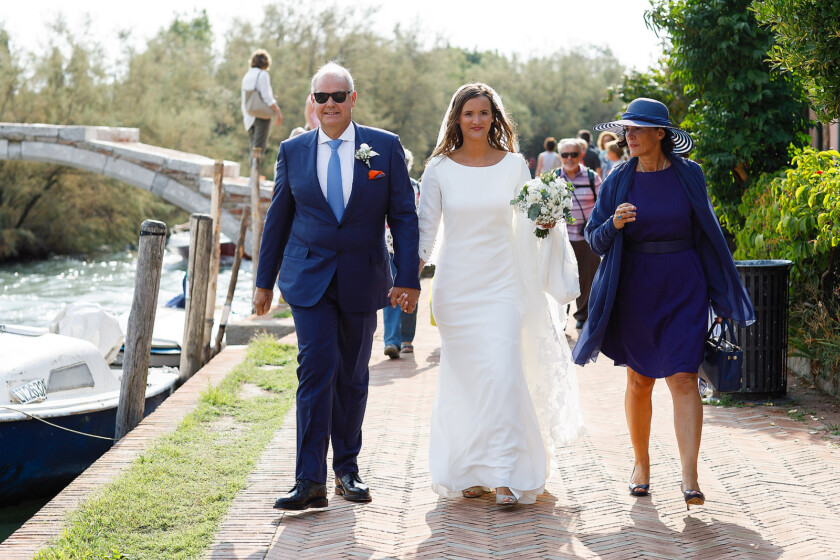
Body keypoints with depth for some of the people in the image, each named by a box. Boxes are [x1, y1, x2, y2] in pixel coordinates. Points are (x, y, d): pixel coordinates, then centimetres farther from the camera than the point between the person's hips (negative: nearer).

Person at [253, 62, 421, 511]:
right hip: (309, 279, 0)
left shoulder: (385, 147, 0)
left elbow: (403, 217, -1)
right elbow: (278, 219, 10)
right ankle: (310, 481, -9)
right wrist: (265, 281, 10)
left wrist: (408, 279, -8)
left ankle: (347, 469, 25)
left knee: (353, 377, 11)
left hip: (362, 280, 1)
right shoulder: (293, 150, 3)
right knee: (316, 371, -11)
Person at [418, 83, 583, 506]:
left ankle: (507, 476, -8)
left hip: (502, 283, 0)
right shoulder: (439, 168, 2)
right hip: (455, 284, 0)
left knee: (503, 374, -10)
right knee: (463, 378, 3)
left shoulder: (514, 164, 3)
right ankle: (469, 472, 16)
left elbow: (528, 223, 7)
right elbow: (425, 228, 3)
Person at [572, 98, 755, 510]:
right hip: (635, 290, 1)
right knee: (639, 380, 9)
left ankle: (689, 478, -11)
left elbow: (708, 232, 9)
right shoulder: (619, 181, 0)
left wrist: (720, 293, 10)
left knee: (683, 379, -10)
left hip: (684, 289, -1)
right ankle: (641, 464, 27)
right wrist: (614, 223, -20)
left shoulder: (688, 174, 0)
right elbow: (595, 240, 3)